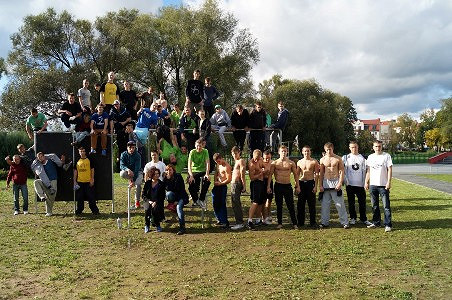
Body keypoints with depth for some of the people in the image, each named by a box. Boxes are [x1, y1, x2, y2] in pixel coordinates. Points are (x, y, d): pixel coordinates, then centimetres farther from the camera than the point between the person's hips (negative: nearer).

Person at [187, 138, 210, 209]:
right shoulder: (192, 152, -6)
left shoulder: (205, 151, -3)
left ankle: (201, 199, -11)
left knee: (207, 181, -30)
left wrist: (207, 174, -22)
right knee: (191, 186, -21)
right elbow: (189, 164, -13)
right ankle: (195, 200, 9)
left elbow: (208, 163, -9)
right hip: (194, 171, 0)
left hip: (203, 171, 0)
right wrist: (191, 176, -26)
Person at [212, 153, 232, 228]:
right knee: (215, 203, 10)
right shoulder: (218, 165, 11)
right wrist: (215, 181, 4)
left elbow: (229, 179, -17)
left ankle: (225, 222, -1)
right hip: (217, 186, 8)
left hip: (222, 186, -8)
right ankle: (220, 220, 23)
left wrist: (219, 183, -11)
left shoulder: (227, 167, -15)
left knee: (222, 204, -7)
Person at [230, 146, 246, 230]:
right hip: (233, 184, 10)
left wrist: (244, 186, -21)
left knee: (236, 204, -10)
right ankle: (239, 222, 19)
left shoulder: (241, 161, -9)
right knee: (235, 203, 13)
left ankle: (239, 223, -7)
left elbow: (242, 175, -16)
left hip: (237, 184, -10)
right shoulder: (236, 161, 21)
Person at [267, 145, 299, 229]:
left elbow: (295, 175, 9)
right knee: (279, 205, 6)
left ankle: (294, 223, 7)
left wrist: (297, 186, 4)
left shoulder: (291, 163, 3)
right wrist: (268, 186, -4)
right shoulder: (274, 163, 2)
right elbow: (270, 175, 3)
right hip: (278, 186, 0)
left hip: (288, 186, 0)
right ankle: (280, 223, 15)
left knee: (290, 205, 0)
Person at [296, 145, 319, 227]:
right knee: (300, 204, 4)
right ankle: (300, 222, 14)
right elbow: (297, 175, 11)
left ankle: (312, 222, 10)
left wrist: (316, 186, -7)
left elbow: (316, 174, 0)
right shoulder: (299, 162, 9)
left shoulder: (314, 162, 2)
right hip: (301, 183, 2)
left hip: (310, 183, -2)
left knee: (312, 203, 2)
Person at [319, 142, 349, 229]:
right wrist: (320, 185, 3)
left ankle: (345, 222, 7)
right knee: (325, 204, 5)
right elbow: (321, 173, 9)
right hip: (325, 183, 2)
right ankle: (324, 222, 14)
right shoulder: (322, 160, 6)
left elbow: (342, 171, 0)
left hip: (335, 182, -2)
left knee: (340, 204, -1)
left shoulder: (338, 159, 0)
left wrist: (340, 183, -11)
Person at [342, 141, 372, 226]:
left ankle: (363, 219, 13)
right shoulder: (346, 158, 3)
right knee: (351, 202, 7)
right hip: (350, 184, -1)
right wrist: (346, 181, -7)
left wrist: (364, 182, 2)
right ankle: (353, 218, 19)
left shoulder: (362, 158, 7)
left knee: (362, 202, 2)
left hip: (360, 184, 1)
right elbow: (343, 170, 1)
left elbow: (364, 171, 8)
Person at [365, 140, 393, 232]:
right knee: (374, 206, 12)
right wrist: (366, 182, 11)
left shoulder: (386, 156, -1)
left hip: (383, 185, -5)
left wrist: (389, 182, -12)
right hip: (373, 184, 5)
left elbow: (389, 169, -4)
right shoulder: (370, 157, 12)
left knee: (386, 206, -5)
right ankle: (376, 222, 22)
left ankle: (388, 225, -2)